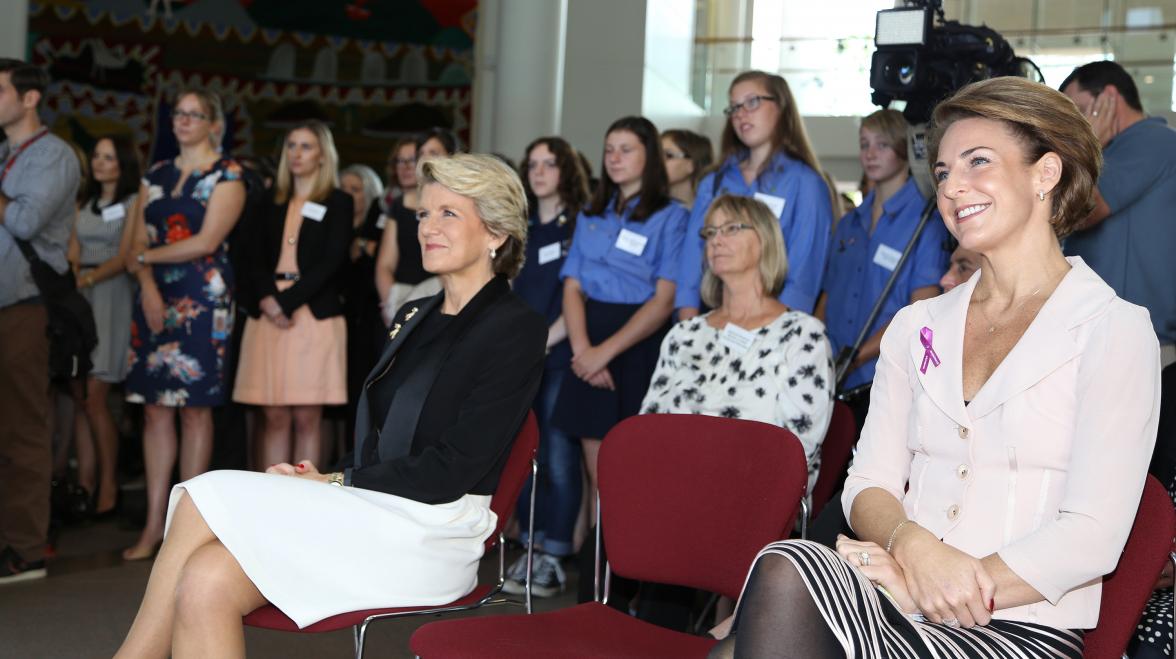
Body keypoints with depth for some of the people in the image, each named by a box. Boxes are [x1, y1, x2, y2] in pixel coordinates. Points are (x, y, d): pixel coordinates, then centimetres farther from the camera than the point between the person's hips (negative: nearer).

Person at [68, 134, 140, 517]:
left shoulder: (133, 204, 1)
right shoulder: (84, 206, 19)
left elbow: (125, 258, -8)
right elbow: (73, 255, 12)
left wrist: (89, 277, -21)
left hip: (112, 297, -6)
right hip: (80, 299, 6)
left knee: (93, 397, -10)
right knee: (78, 397, 0)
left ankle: (108, 485, -1)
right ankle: (85, 482, 5)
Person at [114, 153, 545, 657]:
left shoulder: (517, 328, -6)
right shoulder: (415, 316, 20)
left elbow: (450, 473, -13)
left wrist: (337, 482, -9)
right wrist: (324, 478, -1)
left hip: (425, 534, -7)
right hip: (370, 511, 7)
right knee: (204, 582, -21)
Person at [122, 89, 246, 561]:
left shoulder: (227, 175, 1)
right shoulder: (155, 176, 16)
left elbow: (206, 242, -9)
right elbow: (137, 243, 10)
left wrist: (146, 255, -2)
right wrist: (147, 286, -7)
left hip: (203, 300, -4)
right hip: (154, 299, 5)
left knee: (195, 408, -3)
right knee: (155, 409, 1)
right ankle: (154, 524, 4)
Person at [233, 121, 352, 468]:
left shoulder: (338, 202, 6)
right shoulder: (272, 203, 17)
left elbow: (331, 262, -5)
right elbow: (255, 259, 9)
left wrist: (288, 301, -13)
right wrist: (268, 299, -10)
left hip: (314, 316, -3)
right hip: (269, 316, 3)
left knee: (307, 418, -4)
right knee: (275, 417, 1)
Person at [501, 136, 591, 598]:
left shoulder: (582, 225, 0)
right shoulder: (522, 229, 17)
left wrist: (545, 340, -12)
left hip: (560, 357, -6)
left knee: (559, 458, -6)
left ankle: (554, 558, -2)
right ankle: (531, 550, 13)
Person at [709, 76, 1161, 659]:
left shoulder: (1112, 330, 0)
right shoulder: (916, 327, 18)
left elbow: (1092, 534, -9)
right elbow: (869, 485, 11)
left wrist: (923, 591, -15)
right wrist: (913, 545, -12)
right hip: (908, 611, 4)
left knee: (785, 577, -30)